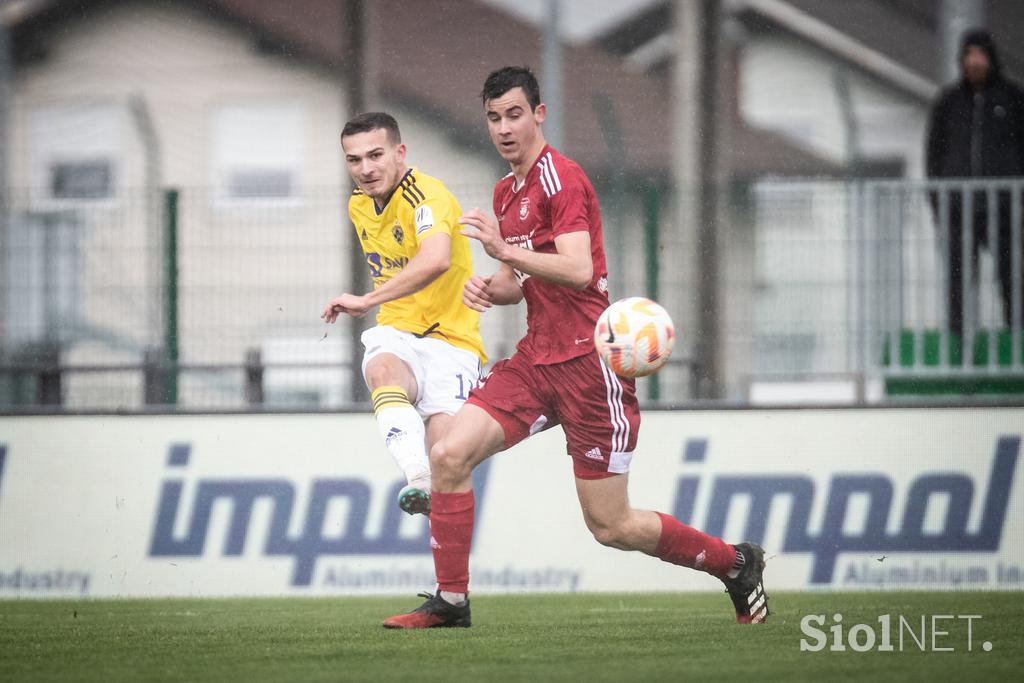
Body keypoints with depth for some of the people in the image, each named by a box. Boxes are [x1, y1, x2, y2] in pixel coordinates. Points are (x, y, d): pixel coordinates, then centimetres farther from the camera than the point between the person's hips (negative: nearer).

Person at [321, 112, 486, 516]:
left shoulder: (428, 196, -15)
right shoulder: (358, 205, 12)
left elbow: (436, 260, -36)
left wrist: (366, 301, -33)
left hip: (450, 341, -4)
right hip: (396, 336, 5)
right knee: (382, 370, -35)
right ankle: (418, 481, -50)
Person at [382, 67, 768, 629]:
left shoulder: (560, 178, -12)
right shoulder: (507, 191, 15)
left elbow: (579, 271, -24)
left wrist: (504, 249, -31)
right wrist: (489, 287, 4)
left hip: (588, 363, -8)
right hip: (536, 357, 8)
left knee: (610, 526, -2)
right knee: (449, 455, -11)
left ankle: (737, 564, 18)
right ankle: (450, 601, -2)